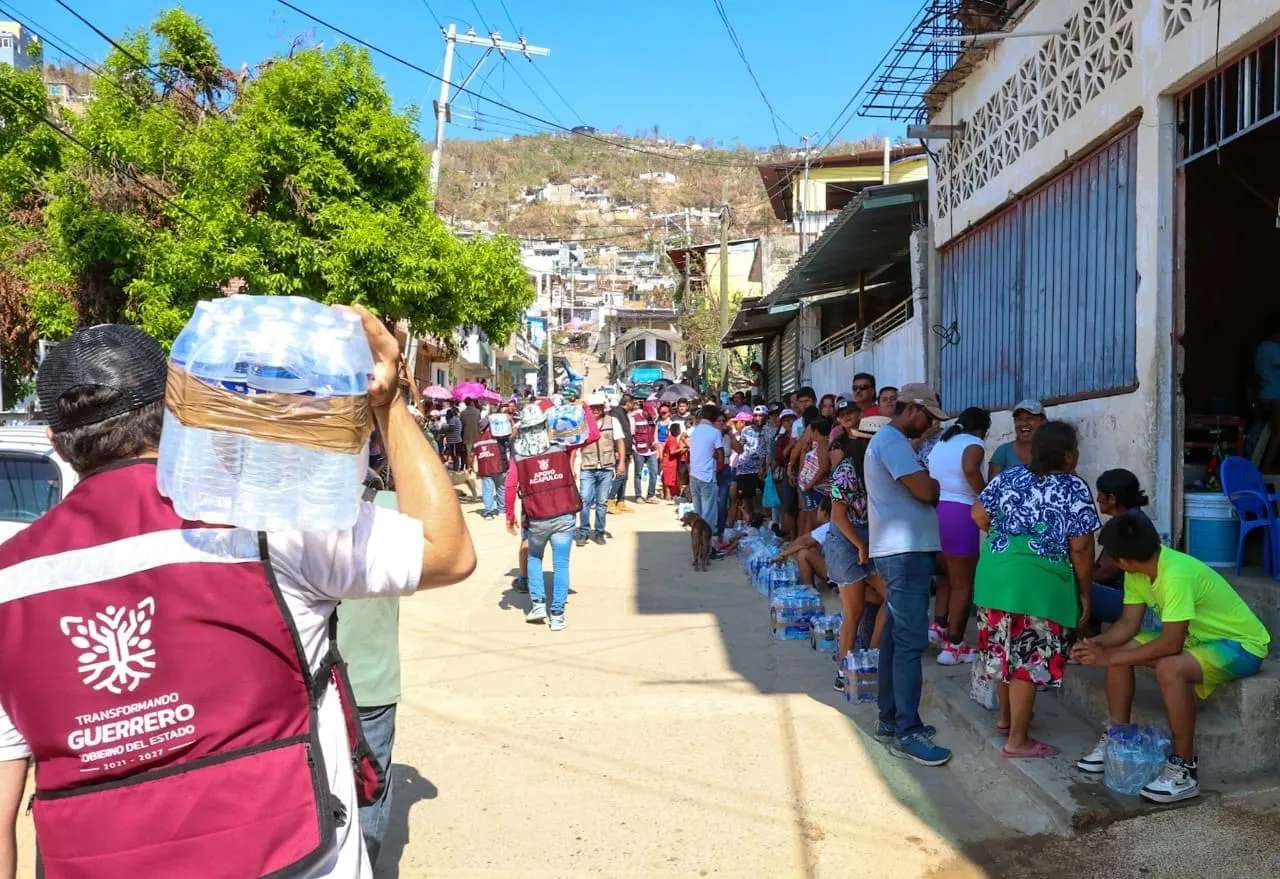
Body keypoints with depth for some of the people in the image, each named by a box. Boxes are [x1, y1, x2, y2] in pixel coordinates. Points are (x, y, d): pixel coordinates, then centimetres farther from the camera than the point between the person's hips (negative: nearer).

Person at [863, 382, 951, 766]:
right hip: (905, 552, -11)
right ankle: (907, 732, -5)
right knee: (910, 643, -9)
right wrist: (936, 484, -1)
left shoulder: (889, 440, 20)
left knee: (896, 638, 14)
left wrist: (928, 484, -1)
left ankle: (890, 720, 21)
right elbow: (925, 491, -22)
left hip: (903, 551, 11)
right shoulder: (892, 440, -14)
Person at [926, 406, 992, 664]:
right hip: (958, 513, -7)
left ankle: (938, 626, 14)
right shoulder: (974, 443, -2)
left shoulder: (941, 443, 21)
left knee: (950, 575, 24)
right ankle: (954, 646, 6)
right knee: (963, 583, 3)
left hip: (933, 511, 7)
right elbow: (970, 469, -23)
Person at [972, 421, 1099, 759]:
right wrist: (1085, 593, 3)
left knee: (1005, 648, 20)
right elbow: (1081, 547, -7)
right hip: (1038, 580, -6)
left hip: (995, 573, 6)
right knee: (1028, 658, 1)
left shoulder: (1009, 477, 9)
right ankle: (1018, 740, 7)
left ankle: (1005, 717, 35)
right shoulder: (1075, 489, -5)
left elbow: (979, 516, 10)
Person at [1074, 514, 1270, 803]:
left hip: (1241, 644, -9)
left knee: (1170, 668, -36)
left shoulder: (1176, 574, -34)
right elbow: (1128, 623, -1)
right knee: (1118, 650, -4)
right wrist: (1097, 643, -19)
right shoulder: (1137, 572, -8)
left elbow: (1171, 643, -35)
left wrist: (1110, 657, -30)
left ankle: (1184, 770, -21)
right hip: (1196, 636, 9)